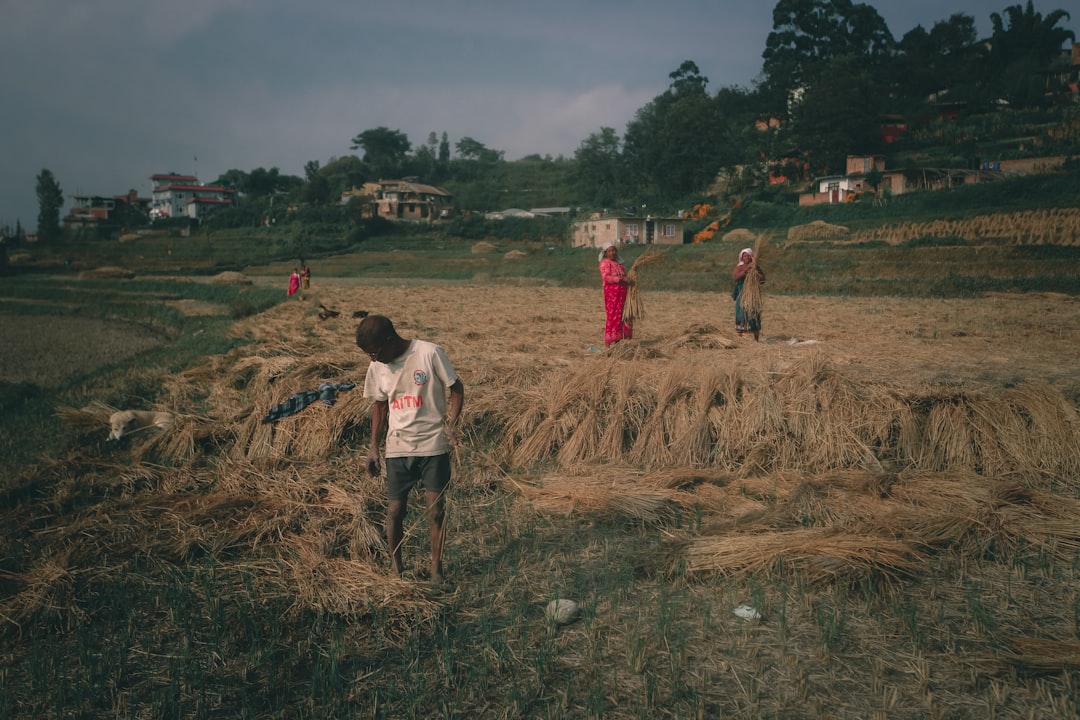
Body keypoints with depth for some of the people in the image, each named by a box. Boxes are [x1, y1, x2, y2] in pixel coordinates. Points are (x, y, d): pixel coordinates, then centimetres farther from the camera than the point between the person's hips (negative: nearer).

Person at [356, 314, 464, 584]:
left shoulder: (429, 353, -14)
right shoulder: (377, 367, 0)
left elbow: (456, 389, -6)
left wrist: (451, 422, -19)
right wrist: (374, 447, 10)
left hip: (434, 444, -3)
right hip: (398, 447, 3)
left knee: (436, 509, 2)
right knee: (395, 509, 4)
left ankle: (436, 567, 19)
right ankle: (395, 566, 24)